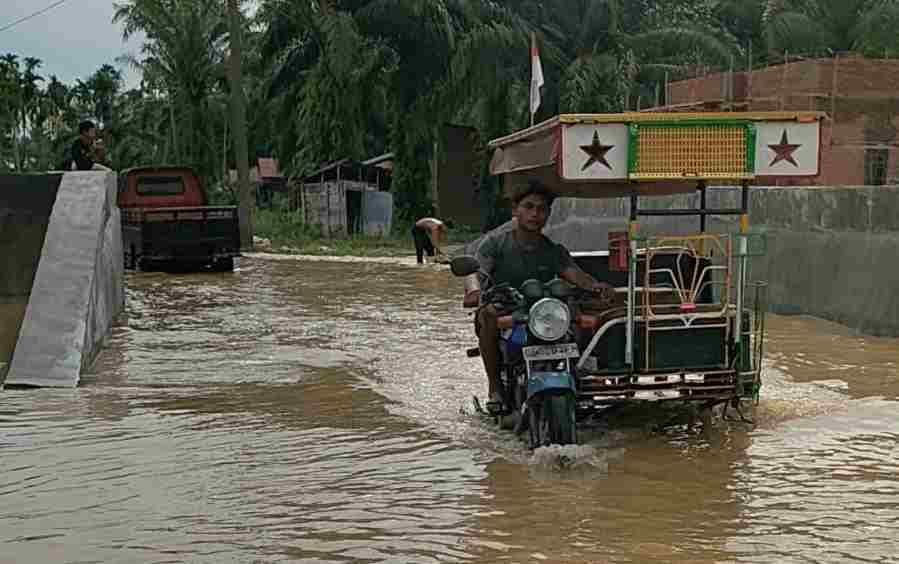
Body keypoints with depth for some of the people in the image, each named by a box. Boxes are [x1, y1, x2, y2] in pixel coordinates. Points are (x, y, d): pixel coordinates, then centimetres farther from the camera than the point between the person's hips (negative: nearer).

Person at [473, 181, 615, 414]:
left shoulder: (554, 251, 5)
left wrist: (596, 286, -35)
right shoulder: (495, 242, -2)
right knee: (488, 317, -37)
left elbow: (574, 273, -13)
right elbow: (476, 273, -13)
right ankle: (494, 386, -21)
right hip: (502, 310, -3)